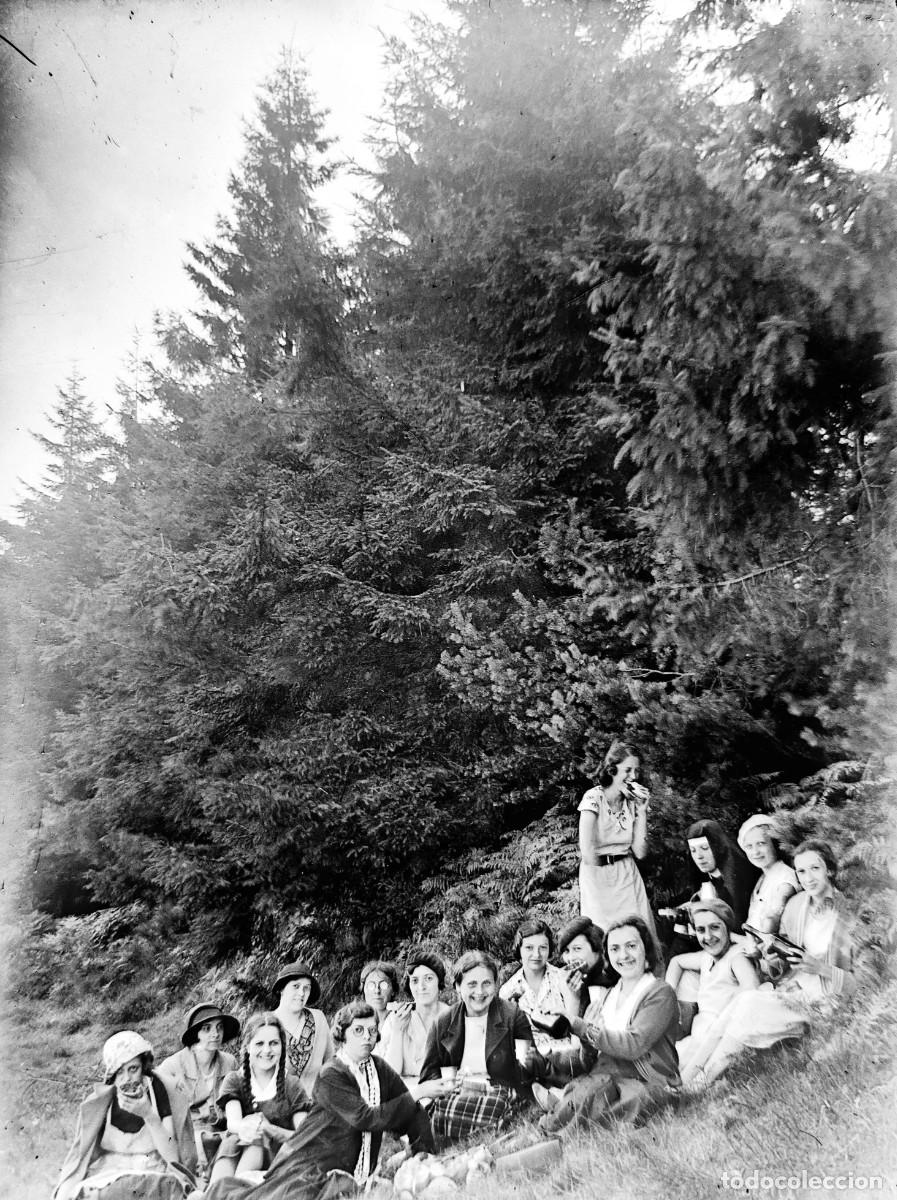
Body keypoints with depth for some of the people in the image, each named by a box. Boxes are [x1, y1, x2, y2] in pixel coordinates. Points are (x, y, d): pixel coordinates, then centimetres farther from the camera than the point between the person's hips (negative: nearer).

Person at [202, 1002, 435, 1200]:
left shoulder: (380, 1069, 3)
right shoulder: (331, 1075, -14)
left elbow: (410, 1113, 4)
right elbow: (365, 1118, -23)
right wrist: (417, 1095, -23)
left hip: (354, 1176, 6)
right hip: (313, 1166, -6)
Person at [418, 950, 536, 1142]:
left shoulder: (514, 1016, 1)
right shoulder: (443, 1023, 7)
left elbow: (527, 1076, 3)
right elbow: (429, 1074, 12)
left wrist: (528, 1064, -21)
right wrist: (447, 1083, -9)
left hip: (499, 1092, -2)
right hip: (456, 1092, 2)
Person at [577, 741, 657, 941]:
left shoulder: (632, 802, 3)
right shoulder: (594, 797, -15)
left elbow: (640, 852, -4)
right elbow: (588, 851, -20)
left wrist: (642, 810, -8)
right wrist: (604, 872, -6)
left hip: (627, 874, 5)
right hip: (596, 874, -5)